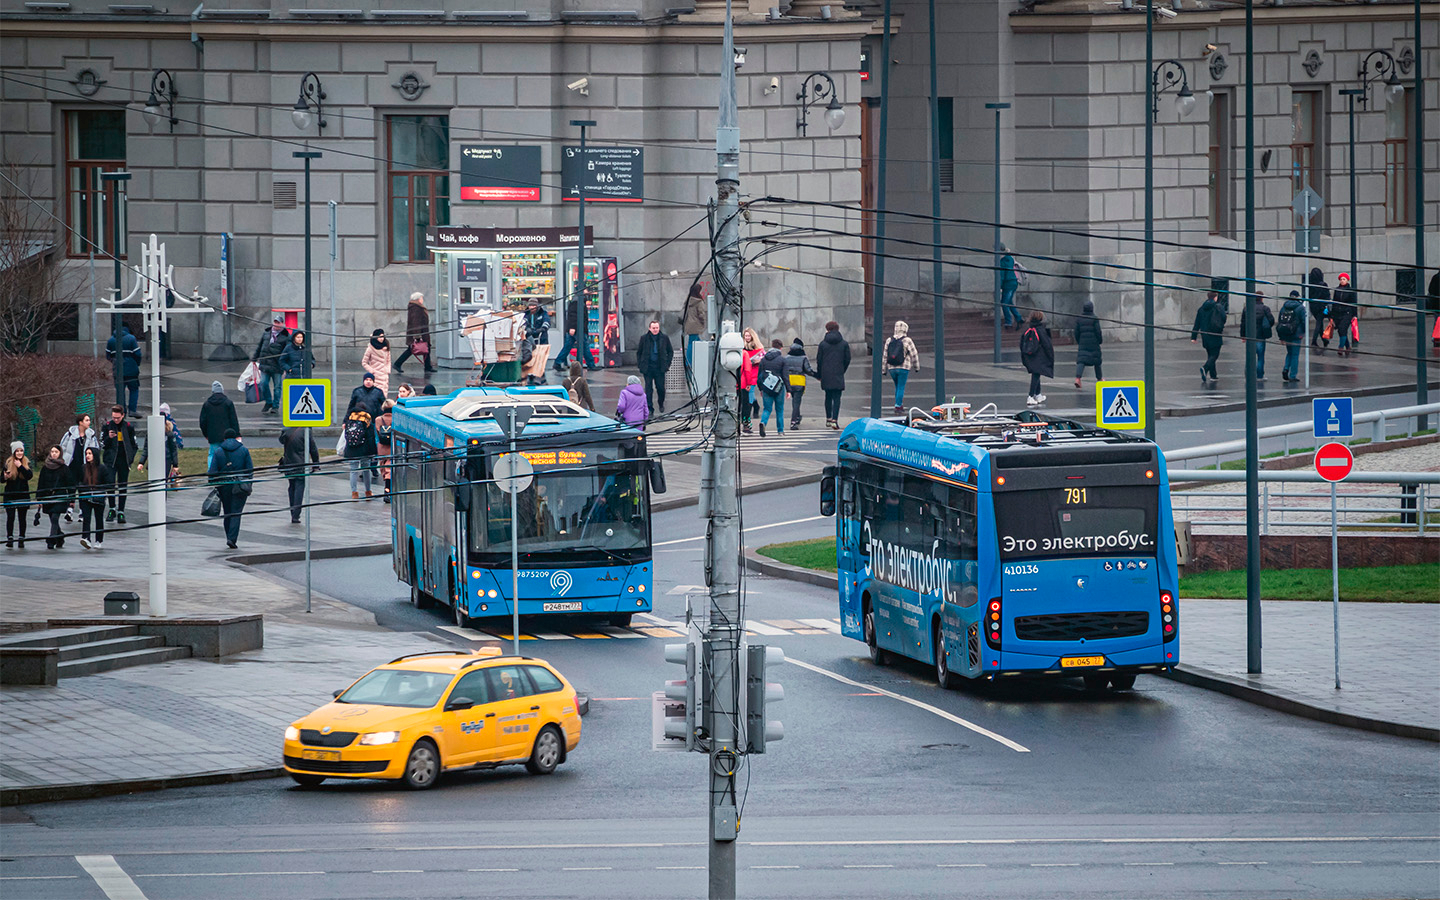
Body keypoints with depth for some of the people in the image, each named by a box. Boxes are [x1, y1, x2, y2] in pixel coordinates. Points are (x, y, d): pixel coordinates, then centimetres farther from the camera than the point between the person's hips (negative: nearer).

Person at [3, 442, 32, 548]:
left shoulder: (27, 463, 4)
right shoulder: (8, 463, 3)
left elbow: (29, 475, -11)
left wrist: (20, 466, -19)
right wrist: (5, 477, -18)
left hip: (23, 495, 1)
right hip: (10, 495, -1)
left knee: (22, 518, 4)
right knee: (10, 517, -8)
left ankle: (22, 540, 10)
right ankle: (9, 538, -5)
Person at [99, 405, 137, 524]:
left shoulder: (129, 427, 6)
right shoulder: (107, 426, 4)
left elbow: (134, 444, 13)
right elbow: (102, 445, 5)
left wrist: (131, 458, 2)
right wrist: (109, 438, -15)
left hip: (124, 460, 1)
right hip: (111, 460, -1)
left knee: (123, 486, 3)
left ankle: (121, 512, 9)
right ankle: (112, 509, -1)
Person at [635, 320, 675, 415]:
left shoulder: (664, 338, 3)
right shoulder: (644, 338, 2)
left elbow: (670, 351, 13)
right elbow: (638, 352, 11)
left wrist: (667, 364, 4)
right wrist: (640, 365, 2)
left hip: (660, 368, 0)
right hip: (648, 367, 0)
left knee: (661, 388, 2)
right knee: (648, 389, -2)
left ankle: (661, 404, 30)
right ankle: (650, 409, 3)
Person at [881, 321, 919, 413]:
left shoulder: (889, 340, 4)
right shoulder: (907, 341, -8)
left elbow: (884, 356, 5)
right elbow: (914, 355, -4)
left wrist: (883, 370, 10)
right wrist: (916, 367, 9)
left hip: (892, 368, 4)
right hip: (903, 368, -4)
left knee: (898, 387, 20)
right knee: (901, 388, 1)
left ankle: (900, 405, 24)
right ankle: (898, 406, -5)